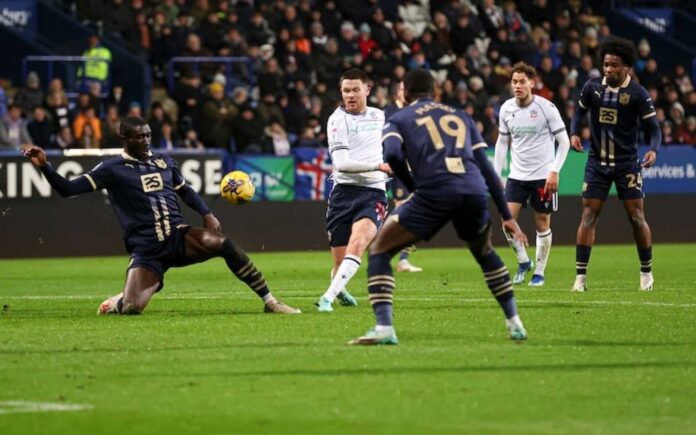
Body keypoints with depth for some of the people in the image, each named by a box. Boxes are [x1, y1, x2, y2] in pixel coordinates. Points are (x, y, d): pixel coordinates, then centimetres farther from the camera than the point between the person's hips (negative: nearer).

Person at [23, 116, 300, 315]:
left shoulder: (164, 162, 13)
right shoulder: (113, 169, -1)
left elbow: (185, 191, 27)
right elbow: (68, 189, -6)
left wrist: (207, 215, 11)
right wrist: (44, 166, -20)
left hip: (178, 237, 3)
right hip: (147, 250, -3)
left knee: (223, 243, -26)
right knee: (130, 308, -22)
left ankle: (270, 302, -16)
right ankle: (113, 302, 21)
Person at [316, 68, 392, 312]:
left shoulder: (379, 116, 11)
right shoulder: (337, 120, -3)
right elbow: (341, 163, -16)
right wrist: (378, 166, -23)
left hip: (373, 192, 2)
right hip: (344, 191, -2)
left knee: (357, 244, -26)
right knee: (340, 261, 0)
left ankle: (328, 297, -32)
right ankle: (340, 291, 33)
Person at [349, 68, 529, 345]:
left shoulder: (399, 120, 18)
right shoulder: (461, 117, 29)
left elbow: (392, 155, -5)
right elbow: (486, 168, 24)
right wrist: (506, 216, 25)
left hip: (435, 194, -4)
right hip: (474, 193, 4)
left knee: (378, 251, 9)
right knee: (485, 253, 33)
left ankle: (384, 328, -7)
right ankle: (515, 324, 30)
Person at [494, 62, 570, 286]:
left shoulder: (546, 107, -10)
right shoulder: (506, 109, 2)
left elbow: (564, 141, -6)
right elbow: (502, 142, 13)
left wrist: (554, 171, -15)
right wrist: (497, 174, 7)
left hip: (543, 176, -3)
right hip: (517, 175, 3)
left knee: (542, 224, 3)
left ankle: (539, 272, 16)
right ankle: (523, 261, 11)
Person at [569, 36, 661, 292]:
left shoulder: (637, 93, -10)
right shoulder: (592, 87, -2)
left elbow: (652, 127, -7)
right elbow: (580, 111, 15)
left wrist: (653, 150, -26)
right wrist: (574, 133, -4)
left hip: (627, 163, -2)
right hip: (597, 162, 2)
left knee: (636, 218, -1)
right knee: (588, 216, -5)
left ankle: (646, 272, 16)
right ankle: (580, 276, -4)